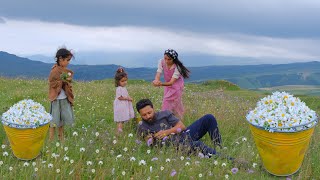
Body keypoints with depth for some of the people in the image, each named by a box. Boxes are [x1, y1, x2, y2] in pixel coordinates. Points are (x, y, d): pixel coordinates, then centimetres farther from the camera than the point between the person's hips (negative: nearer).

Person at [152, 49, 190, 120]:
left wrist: (161, 84, -60)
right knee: (167, 103, 11)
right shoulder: (162, 62, -21)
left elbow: (171, 82, -39)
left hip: (176, 85, -4)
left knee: (175, 104, -3)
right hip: (167, 85, 5)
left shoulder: (177, 67, -33)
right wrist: (156, 81, -57)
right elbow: (158, 73, -32)